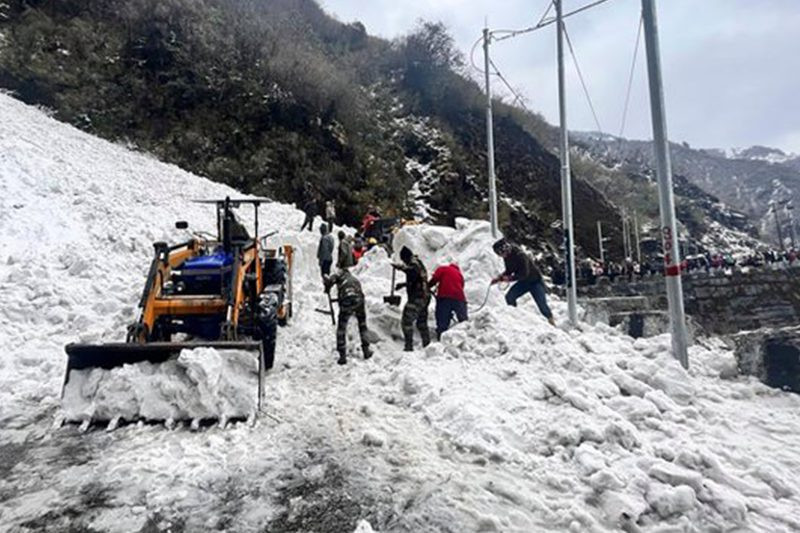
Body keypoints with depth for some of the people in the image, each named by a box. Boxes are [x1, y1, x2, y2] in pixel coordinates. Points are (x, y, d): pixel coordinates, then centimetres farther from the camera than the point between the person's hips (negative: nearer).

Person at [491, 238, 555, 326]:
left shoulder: (520, 256, -30)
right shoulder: (507, 257, -4)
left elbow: (524, 274, -32)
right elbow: (509, 271, 9)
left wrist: (510, 278, -33)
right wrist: (499, 278, -4)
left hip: (535, 281, -7)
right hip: (523, 282, 7)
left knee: (542, 304, -9)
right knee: (509, 297, -14)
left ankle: (551, 322, 9)